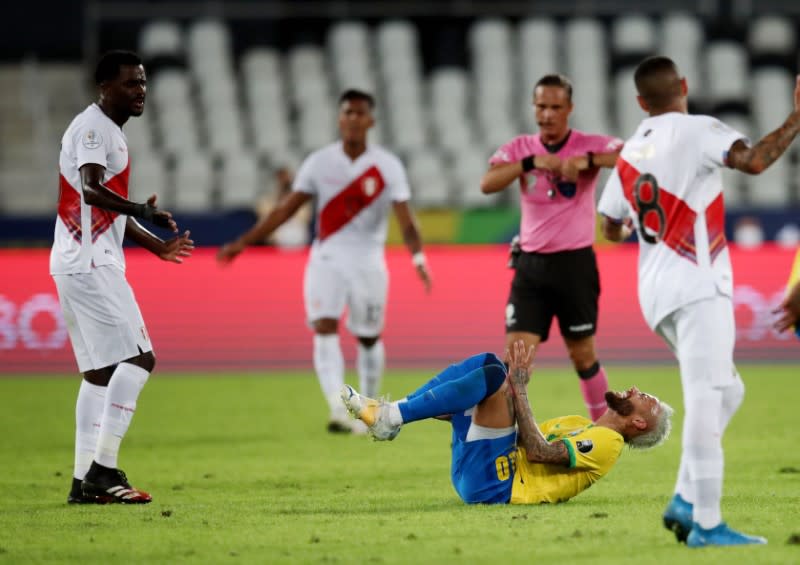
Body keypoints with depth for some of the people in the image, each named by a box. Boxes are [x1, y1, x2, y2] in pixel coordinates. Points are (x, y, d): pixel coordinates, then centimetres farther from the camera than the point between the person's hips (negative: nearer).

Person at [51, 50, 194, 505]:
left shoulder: (112, 132, 21)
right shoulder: (92, 127, -11)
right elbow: (91, 189, -28)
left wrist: (157, 246, 31)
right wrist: (141, 211, -41)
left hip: (86, 266, 11)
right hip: (89, 265, -11)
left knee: (101, 370, 9)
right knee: (137, 357, -14)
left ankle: (85, 481, 9)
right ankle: (103, 469, -16)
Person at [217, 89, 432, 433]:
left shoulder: (388, 166, -6)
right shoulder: (319, 163, 0)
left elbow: (405, 217, -14)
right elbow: (286, 209, 5)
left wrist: (417, 257, -31)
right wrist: (243, 243, 2)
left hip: (368, 262, 0)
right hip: (326, 259, 1)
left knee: (369, 337, 10)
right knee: (324, 329, -18)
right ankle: (338, 410, -28)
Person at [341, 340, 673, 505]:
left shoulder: (607, 442, 0)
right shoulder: (580, 425, 29)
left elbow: (538, 451, -14)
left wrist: (519, 387, -12)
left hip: (492, 483, -9)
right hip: (475, 472, 9)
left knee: (493, 375, -21)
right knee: (489, 363, 7)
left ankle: (389, 417, -20)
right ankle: (390, 414, -5)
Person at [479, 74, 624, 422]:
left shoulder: (590, 145, -5)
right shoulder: (520, 148, 4)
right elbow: (487, 184, -13)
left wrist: (588, 160, -33)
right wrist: (531, 162, -24)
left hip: (575, 264, -2)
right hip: (531, 265, 2)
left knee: (582, 353, 7)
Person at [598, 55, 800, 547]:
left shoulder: (630, 155, 15)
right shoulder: (696, 131, -6)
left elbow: (613, 229, 27)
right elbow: (754, 161, -23)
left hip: (659, 293, 8)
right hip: (697, 286, -8)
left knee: (726, 391, 17)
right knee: (707, 398, -12)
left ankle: (687, 500, 8)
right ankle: (706, 524, -18)